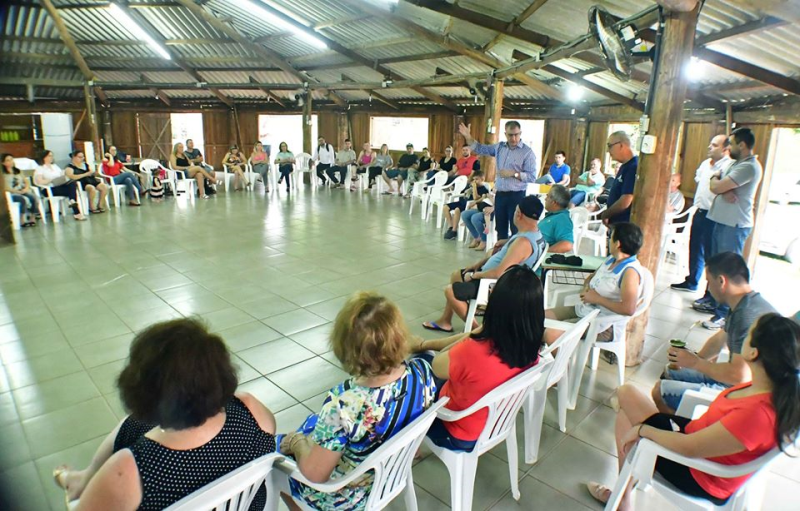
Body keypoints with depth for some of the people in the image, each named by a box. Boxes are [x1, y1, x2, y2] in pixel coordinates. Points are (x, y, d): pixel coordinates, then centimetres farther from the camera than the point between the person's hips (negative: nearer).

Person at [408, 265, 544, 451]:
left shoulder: (472, 352, -41)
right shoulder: (530, 347, -19)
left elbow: (436, 366, -18)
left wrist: (479, 331, -20)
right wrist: (424, 344, 4)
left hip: (458, 437, -6)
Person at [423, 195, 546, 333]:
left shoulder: (523, 242, -31)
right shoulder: (533, 232, 2)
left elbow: (498, 273, -33)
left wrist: (474, 275, -16)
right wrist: (479, 264, 9)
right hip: (498, 279, 11)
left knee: (450, 291, -9)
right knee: (456, 275, 19)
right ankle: (445, 321, 26)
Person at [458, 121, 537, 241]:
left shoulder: (527, 152, -8)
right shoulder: (499, 147, 8)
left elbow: (532, 177, -13)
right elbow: (480, 149, 16)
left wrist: (514, 174, -21)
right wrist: (468, 137, 3)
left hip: (516, 196, -5)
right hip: (500, 194, 5)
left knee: (516, 230, 0)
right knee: (500, 228, 14)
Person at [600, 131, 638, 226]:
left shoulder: (633, 167, -20)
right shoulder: (625, 166, 12)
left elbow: (625, 202, -25)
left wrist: (605, 214, -9)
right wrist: (607, 213, 6)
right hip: (616, 224, 10)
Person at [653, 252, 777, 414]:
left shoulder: (748, 316, -29)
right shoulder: (741, 306, 7)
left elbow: (740, 376, -32)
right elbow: (719, 339, 21)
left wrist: (695, 363, -17)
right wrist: (695, 358, 6)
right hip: (732, 380, 11)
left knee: (660, 391, -11)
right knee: (670, 374, 19)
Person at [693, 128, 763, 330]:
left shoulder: (749, 167, -17)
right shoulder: (737, 163, 17)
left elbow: (716, 186, -22)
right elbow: (715, 186, 8)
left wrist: (716, 179, 1)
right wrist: (724, 191, -14)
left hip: (734, 225, -10)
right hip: (722, 221, 10)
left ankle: (724, 314, -1)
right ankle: (712, 300, 32)